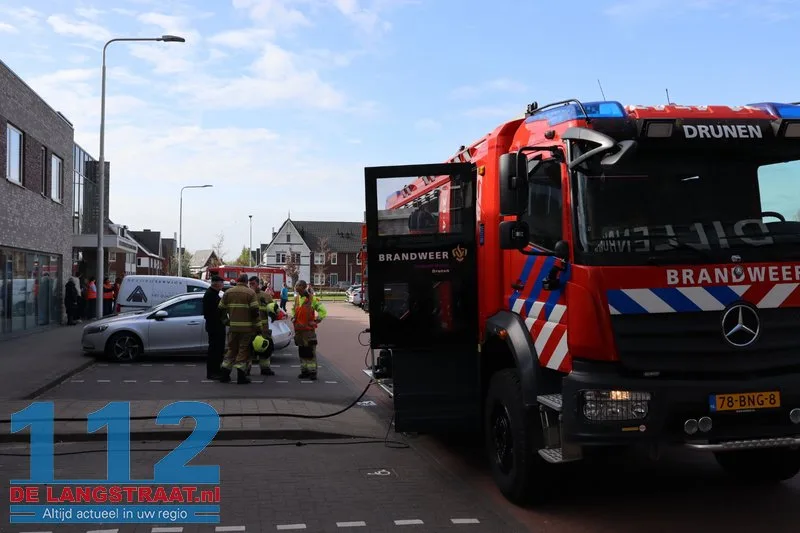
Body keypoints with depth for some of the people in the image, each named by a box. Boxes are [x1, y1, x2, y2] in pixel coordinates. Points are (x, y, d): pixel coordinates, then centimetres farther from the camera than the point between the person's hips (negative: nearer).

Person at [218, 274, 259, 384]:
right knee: (244, 350, 1)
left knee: (231, 349, 16)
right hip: (247, 327, -4)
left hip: (233, 326, 4)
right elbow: (254, 310, -13)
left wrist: (226, 320, 22)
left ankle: (225, 374, 16)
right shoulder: (250, 292, -6)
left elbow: (221, 309, 9)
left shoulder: (228, 292, 8)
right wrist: (256, 322, -1)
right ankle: (241, 376, -1)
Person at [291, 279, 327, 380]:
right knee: (302, 351, 10)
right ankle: (304, 370, 18)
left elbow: (323, 311, -8)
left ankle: (312, 371, 1)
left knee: (310, 351, -4)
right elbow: (293, 310, 30)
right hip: (298, 330, 6)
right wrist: (293, 318, 15)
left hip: (309, 329, -6)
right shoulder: (296, 299, 11)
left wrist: (315, 321, -10)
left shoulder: (312, 299, -9)